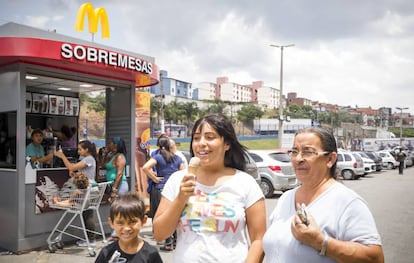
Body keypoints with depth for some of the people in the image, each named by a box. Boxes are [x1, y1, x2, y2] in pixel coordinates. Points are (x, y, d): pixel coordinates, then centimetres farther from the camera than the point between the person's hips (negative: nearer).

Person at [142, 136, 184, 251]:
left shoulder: (158, 157, -5)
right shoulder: (178, 158, 6)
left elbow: (145, 167, -18)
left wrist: (155, 179, -9)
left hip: (161, 189, -3)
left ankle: (168, 243, 10)